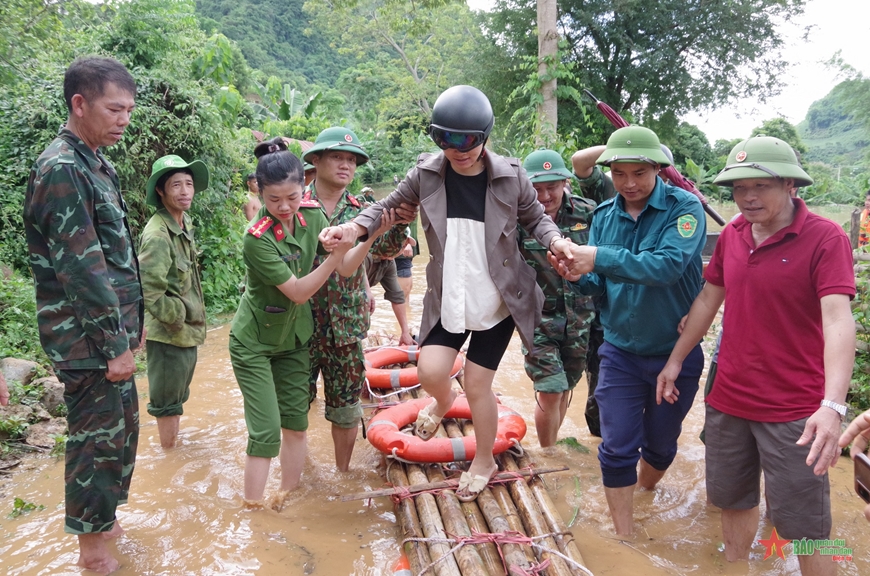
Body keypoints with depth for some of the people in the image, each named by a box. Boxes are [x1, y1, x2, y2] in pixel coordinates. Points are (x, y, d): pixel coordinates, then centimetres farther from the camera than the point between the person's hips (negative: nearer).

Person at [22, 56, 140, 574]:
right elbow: (81, 268, -22)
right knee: (98, 435, 4)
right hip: (87, 338, -9)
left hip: (111, 329, 9)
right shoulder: (62, 169, -18)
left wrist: (131, 323, 18)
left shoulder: (97, 165, 12)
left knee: (121, 425, 19)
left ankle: (103, 518, 38)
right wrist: (115, 344, -18)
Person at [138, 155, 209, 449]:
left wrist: (192, 320, 12)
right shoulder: (158, 234, -22)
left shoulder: (185, 222, 6)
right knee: (167, 402, 7)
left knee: (177, 396, 23)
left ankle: (173, 445, 40)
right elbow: (148, 290, -28)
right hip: (168, 335, -9)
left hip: (187, 331, 9)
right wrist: (176, 318, -17)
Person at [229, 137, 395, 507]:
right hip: (254, 342, -5)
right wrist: (335, 254, -37)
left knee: (296, 424, 11)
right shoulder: (257, 239, -26)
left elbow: (345, 269, -6)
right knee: (266, 433, -5)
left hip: (294, 337, 6)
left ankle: (288, 498, 27)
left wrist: (369, 237, -23)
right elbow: (298, 292, -26)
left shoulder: (312, 216, -9)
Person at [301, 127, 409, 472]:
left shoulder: (360, 211, 3)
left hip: (347, 324, 2)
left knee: (346, 405, 12)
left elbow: (385, 247, -13)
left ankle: (342, 471, 32)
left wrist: (400, 222, -33)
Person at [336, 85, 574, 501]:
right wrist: (351, 227, -17)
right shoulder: (426, 173, -9)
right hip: (446, 299, 2)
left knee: (477, 386, 4)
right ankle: (443, 399, 33)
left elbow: (535, 218, 1)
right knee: (430, 371, -10)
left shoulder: (509, 176, -13)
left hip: (498, 302, -2)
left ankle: (484, 462, 33)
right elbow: (390, 207, 2)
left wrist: (555, 240, -20)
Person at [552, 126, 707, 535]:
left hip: (675, 352, -2)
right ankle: (624, 538, 20)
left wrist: (600, 258, -35)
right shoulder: (603, 216, -2)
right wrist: (579, 276, -25)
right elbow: (599, 287, -3)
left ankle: (643, 491, 50)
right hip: (620, 351, 2)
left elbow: (669, 265, -31)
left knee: (660, 442, 19)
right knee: (617, 448, 3)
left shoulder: (684, 208, -15)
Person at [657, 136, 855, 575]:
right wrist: (675, 360, 15)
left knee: (803, 526, 4)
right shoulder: (731, 235, 3)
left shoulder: (825, 238, -14)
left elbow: (837, 320, -25)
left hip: (794, 410, -5)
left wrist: (833, 405, -36)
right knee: (732, 500, 20)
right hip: (727, 401, 6)